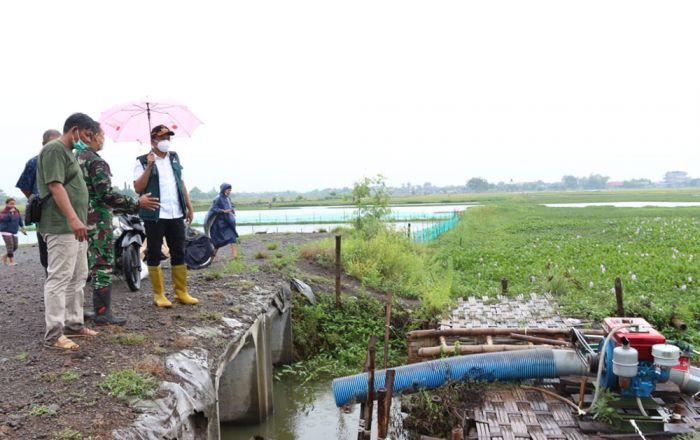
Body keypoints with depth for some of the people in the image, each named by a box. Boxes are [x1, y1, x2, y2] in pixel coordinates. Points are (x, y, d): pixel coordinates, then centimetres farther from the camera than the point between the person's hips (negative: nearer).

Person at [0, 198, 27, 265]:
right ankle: (11, 261, -5)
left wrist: (22, 228, 20)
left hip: (14, 232, 7)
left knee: (15, 246, 7)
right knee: (10, 246, -11)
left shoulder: (17, 211, 6)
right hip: (6, 231, -7)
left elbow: (20, 220, 17)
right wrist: (10, 212, -31)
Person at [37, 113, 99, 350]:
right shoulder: (54, 149, -10)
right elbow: (55, 186, -20)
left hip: (74, 226, 10)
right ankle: (54, 335, -4)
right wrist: (73, 219, -27)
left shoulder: (68, 152, 21)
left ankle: (74, 324, 22)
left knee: (78, 277, 13)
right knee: (59, 278, -8)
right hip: (61, 227, -10)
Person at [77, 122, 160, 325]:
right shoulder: (96, 161, -14)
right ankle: (102, 313, -3)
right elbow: (106, 194, -21)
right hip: (97, 220, -9)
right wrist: (136, 203, -16)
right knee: (102, 265, -5)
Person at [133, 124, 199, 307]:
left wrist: (189, 206, 14)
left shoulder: (174, 157, 14)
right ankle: (158, 294, 9)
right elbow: (138, 187, -10)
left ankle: (181, 292, 15)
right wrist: (149, 166, -18)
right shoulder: (143, 161, -2)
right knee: (154, 254, 2)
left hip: (176, 214, 5)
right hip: (155, 215, -5)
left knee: (179, 253, 7)